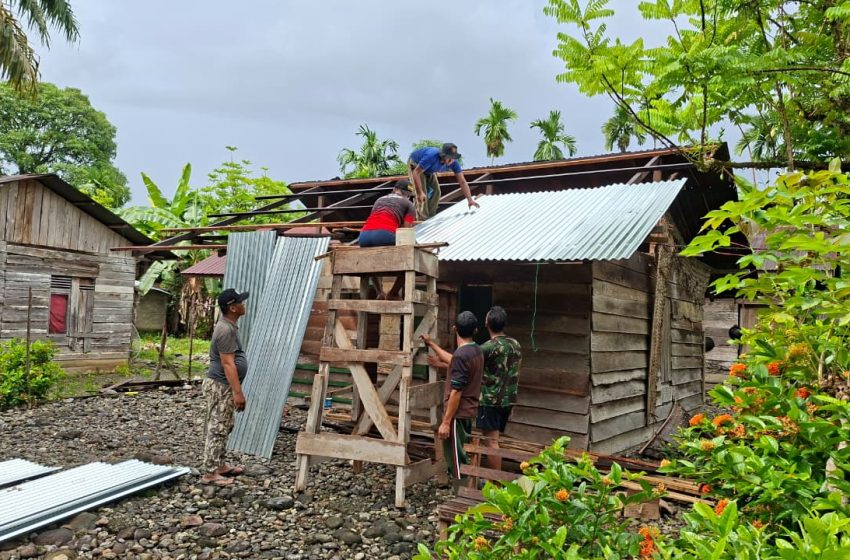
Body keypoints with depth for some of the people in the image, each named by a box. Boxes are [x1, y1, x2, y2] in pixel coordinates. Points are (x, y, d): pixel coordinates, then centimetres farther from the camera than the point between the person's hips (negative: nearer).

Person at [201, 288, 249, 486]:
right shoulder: (226, 330, -22)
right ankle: (210, 473, 3)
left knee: (222, 429, 17)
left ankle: (219, 466, 28)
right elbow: (228, 364, -24)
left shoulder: (229, 325, 11)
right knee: (217, 430, -4)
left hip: (224, 386, 10)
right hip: (220, 387, -10)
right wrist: (238, 392, -24)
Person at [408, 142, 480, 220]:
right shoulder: (432, 156, -43)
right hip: (415, 165, -6)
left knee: (435, 191, 0)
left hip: (428, 170, 6)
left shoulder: (453, 162, -25)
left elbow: (462, 182, -22)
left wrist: (470, 200, -30)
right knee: (422, 196, -17)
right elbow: (416, 173, -37)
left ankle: (430, 218, 14)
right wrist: (420, 192, -40)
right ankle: (423, 220, -9)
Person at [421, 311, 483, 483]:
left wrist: (446, 422, -18)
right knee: (461, 456, 19)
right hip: (468, 412, 9)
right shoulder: (476, 350, 6)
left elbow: (456, 392, -23)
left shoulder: (461, 355, -22)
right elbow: (452, 361, 24)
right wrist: (431, 344, 32)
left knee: (456, 460, 1)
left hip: (458, 415, -9)